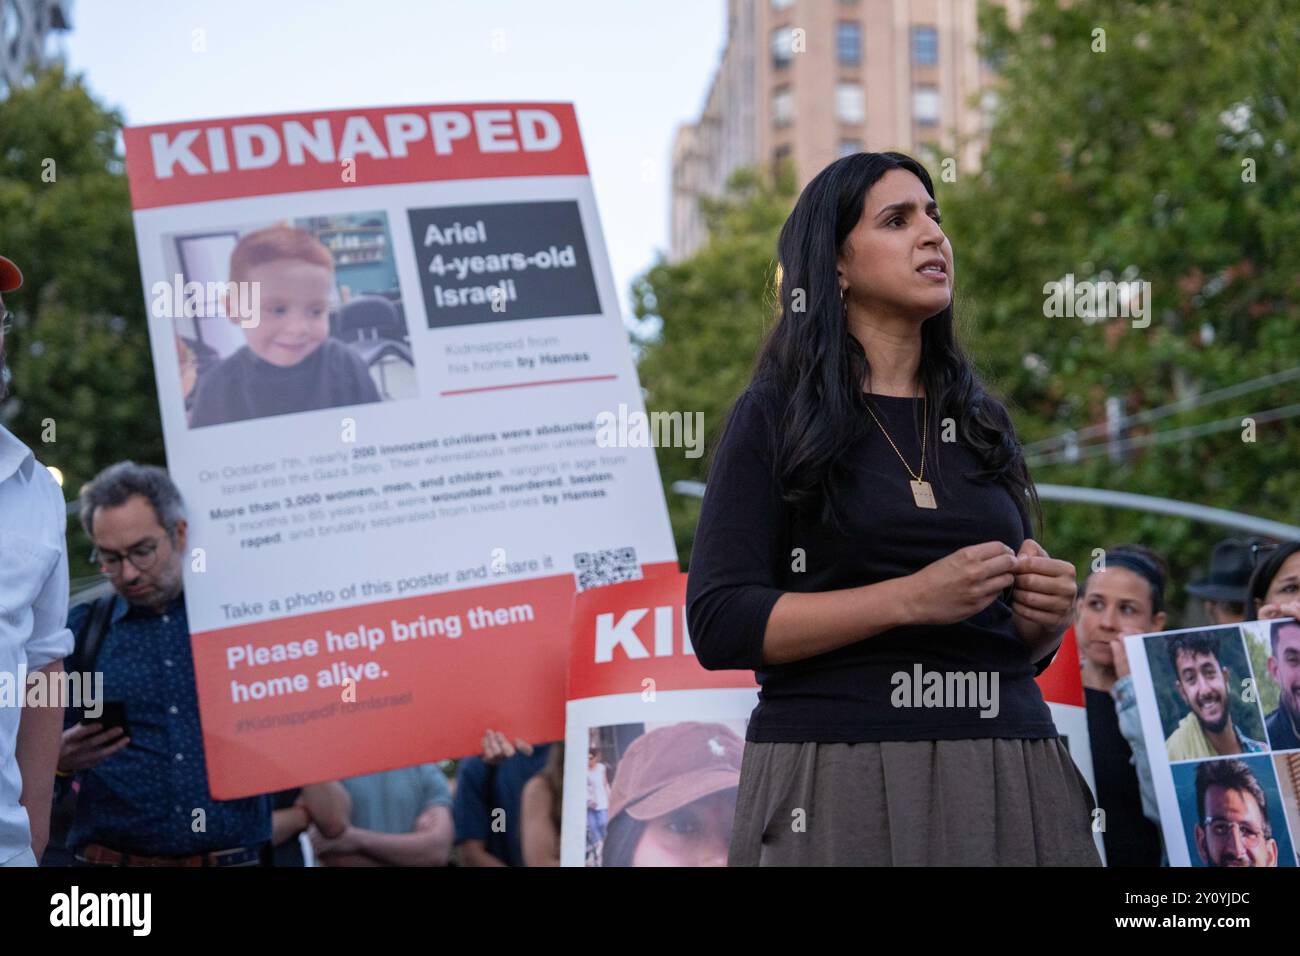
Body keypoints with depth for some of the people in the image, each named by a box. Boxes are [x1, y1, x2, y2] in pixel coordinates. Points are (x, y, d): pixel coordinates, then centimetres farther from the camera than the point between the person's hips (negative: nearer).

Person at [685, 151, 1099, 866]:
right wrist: (912, 598, -19)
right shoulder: (775, 416, 0)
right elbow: (719, 625, -11)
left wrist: (1048, 613, -2)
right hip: (836, 773, -4)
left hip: (1005, 775, 5)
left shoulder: (979, 422, 14)